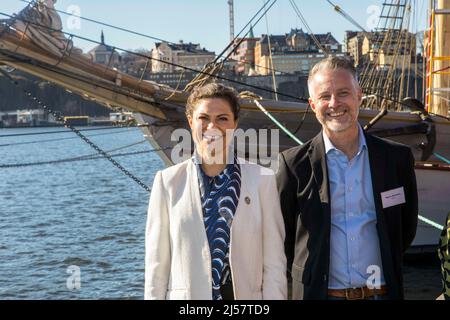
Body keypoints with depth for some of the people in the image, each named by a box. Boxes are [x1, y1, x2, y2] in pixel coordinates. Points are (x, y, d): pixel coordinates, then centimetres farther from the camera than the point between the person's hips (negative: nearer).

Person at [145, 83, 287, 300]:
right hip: (185, 295, 1)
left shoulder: (262, 180, -1)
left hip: (245, 294, 0)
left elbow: (274, 264, -1)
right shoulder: (168, 182, 0)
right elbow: (157, 264, 2)